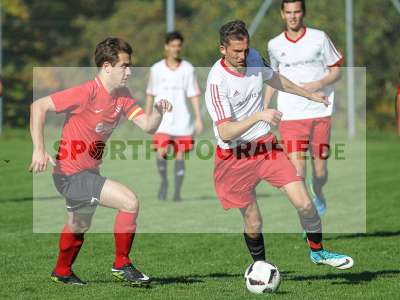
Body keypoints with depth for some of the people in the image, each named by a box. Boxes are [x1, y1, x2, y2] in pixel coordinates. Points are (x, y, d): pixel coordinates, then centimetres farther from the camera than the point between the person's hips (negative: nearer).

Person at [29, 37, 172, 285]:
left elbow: (147, 125, -1)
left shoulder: (122, 96, 2)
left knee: (80, 226, 30)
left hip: (89, 171, 10)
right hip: (72, 174, -10)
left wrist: (159, 112, -23)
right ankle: (122, 264, -4)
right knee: (130, 202, -19)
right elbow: (39, 106, -23)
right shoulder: (87, 92, -23)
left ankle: (62, 272, 53)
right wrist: (39, 149, -29)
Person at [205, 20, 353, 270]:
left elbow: (273, 79, 22)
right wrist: (258, 116, -39)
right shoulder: (217, 81, -23)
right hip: (236, 157, -5)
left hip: (266, 145, 5)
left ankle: (318, 252, 20)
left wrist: (309, 95, 30)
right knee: (253, 224, 1)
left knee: (305, 204, -4)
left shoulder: (253, 58, -2)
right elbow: (225, 132, -29)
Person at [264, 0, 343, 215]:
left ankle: (317, 193, 41)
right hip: (290, 116, 0)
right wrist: (264, 107, 15)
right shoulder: (274, 45, 6)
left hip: (320, 113, 0)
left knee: (320, 170, 7)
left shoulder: (319, 38, 1)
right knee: (296, 171, -14)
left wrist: (318, 85, -14)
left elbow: (336, 72, 5)